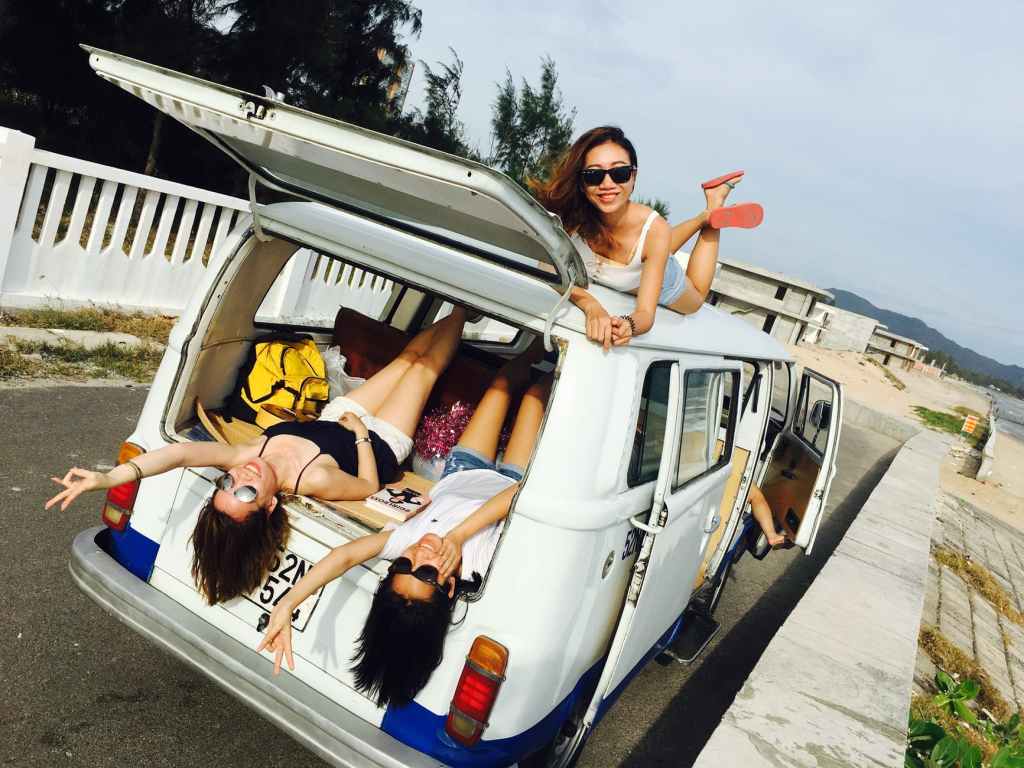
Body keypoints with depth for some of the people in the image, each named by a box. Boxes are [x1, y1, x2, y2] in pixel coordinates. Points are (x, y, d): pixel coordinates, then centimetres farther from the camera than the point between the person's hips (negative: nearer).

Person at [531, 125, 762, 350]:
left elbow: (646, 314, -41)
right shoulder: (569, 213, -39)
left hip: (661, 285, -2)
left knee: (696, 299, 33)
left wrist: (629, 325, -65)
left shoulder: (654, 229, -42)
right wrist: (591, 306, -56)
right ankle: (702, 218, 41)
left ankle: (710, 216, 35)